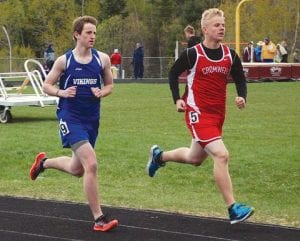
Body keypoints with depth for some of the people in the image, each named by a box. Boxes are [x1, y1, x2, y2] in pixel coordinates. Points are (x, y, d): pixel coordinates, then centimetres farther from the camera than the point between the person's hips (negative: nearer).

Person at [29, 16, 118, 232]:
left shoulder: (102, 59, 2)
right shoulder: (64, 60, -5)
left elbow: (110, 85, 14)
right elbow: (47, 85, 4)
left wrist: (101, 93, -8)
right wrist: (62, 92, -16)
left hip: (91, 119, 5)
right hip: (70, 118, -5)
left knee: (77, 169, 19)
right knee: (91, 164, -20)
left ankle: (44, 162, 50)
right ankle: (99, 219, -13)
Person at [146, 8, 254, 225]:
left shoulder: (231, 55, 2)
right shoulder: (193, 54, -10)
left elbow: (240, 79, 12)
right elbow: (173, 74, 4)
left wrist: (242, 97, -9)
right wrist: (177, 99, -7)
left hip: (217, 114, 7)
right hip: (198, 114, -7)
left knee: (195, 158, 22)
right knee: (221, 155, -21)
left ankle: (159, 156, 52)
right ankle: (233, 209, -19)